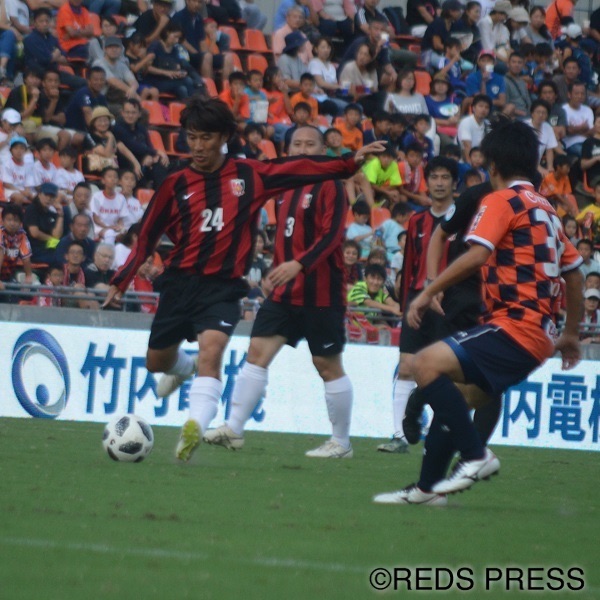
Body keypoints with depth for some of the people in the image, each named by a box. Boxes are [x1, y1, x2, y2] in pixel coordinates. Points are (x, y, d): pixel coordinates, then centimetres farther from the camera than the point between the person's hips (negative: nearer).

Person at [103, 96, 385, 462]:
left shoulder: (249, 175, 2)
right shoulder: (177, 184, 2)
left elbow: (300, 169, 1)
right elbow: (147, 236, 8)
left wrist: (352, 162, -7)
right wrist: (121, 282, 6)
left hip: (223, 286, -2)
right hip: (180, 281, 2)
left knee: (211, 349, -27)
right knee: (157, 362, 14)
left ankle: (196, 427, -38)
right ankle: (184, 368, 50)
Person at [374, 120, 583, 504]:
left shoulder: (502, 201, -4)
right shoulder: (546, 209, 22)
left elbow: (476, 256, -19)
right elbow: (574, 272, 28)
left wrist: (428, 293, -15)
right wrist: (571, 334, 35)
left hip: (515, 325, -10)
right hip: (540, 334, 10)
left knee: (428, 363, -21)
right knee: (452, 397, 16)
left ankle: (476, 455, -23)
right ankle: (428, 488, 15)